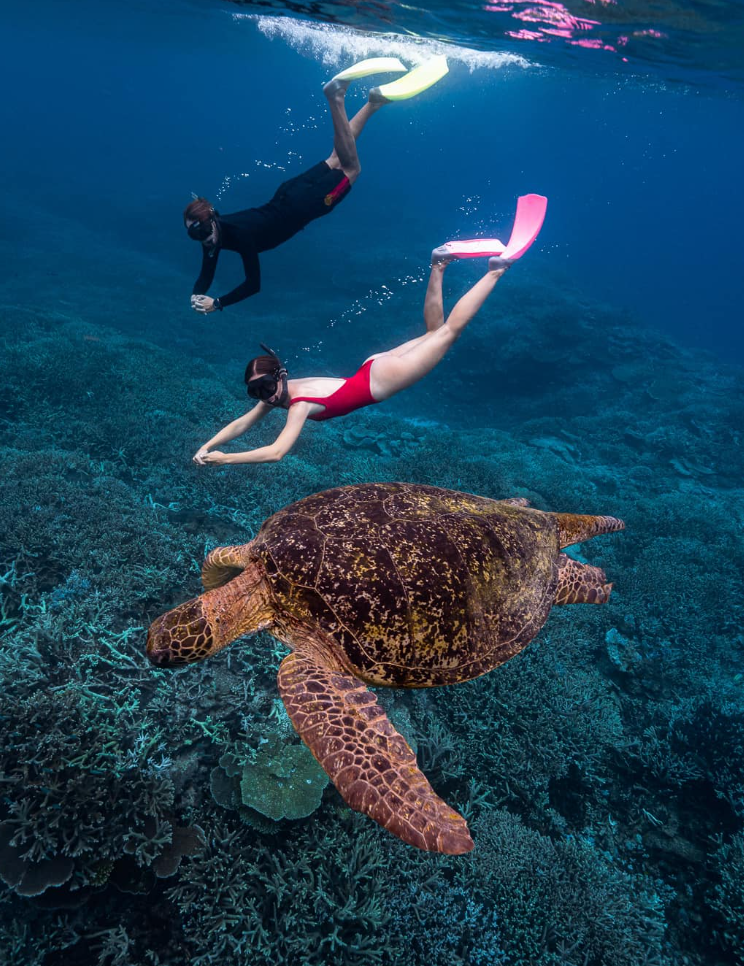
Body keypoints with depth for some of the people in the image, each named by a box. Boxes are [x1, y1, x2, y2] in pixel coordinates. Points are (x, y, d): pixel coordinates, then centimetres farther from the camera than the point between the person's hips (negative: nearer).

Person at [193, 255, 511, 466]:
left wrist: (224, 458, -28)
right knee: (433, 330, 22)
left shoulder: (300, 403, -27)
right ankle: (438, 269, 26)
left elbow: (275, 452, -35)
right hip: (372, 368, 6)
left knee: (450, 330, 2)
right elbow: (240, 424, 3)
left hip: (378, 380, -6)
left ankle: (495, 271, 9)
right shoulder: (276, 393, -5)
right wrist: (207, 446, -8)